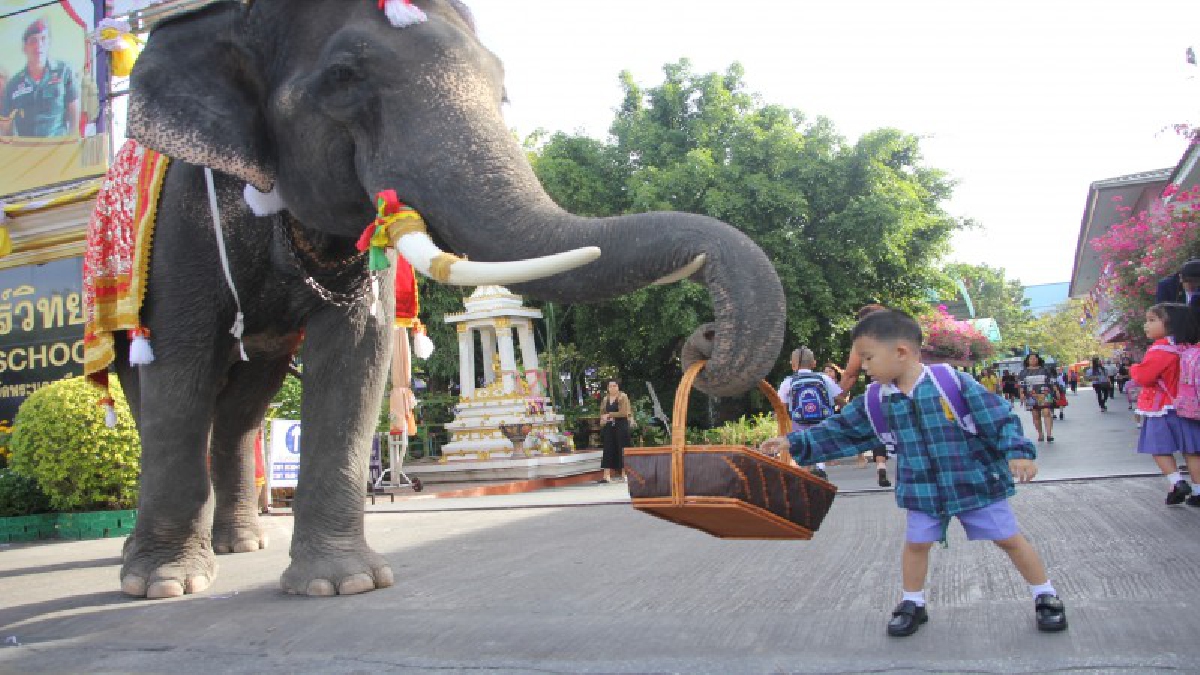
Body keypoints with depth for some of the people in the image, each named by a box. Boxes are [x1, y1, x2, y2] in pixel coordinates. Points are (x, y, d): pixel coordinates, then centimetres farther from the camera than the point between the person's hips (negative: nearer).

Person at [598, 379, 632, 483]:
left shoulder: (623, 397, -4)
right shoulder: (605, 399, 13)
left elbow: (624, 412, -14)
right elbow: (602, 413, 21)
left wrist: (609, 415, -12)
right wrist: (603, 419, -1)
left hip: (621, 427, -5)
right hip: (609, 427, 5)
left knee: (622, 450, -1)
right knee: (608, 450, -1)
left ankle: (624, 474, 8)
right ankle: (607, 476, -2)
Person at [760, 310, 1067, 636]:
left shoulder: (954, 382, -20)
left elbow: (999, 418, -15)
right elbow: (840, 431, 3)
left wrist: (1018, 453, -28)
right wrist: (793, 442, -3)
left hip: (976, 483, -4)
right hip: (924, 491, 4)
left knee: (1009, 539, 8)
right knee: (916, 543, 10)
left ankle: (1045, 597, 29)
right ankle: (912, 604, 31)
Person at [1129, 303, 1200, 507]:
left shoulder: (1162, 347, -18)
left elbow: (1144, 375, -21)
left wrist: (1134, 369, -1)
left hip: (1162, 409, -7)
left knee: (1160, 448, 3)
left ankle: (1177, 482, -10)